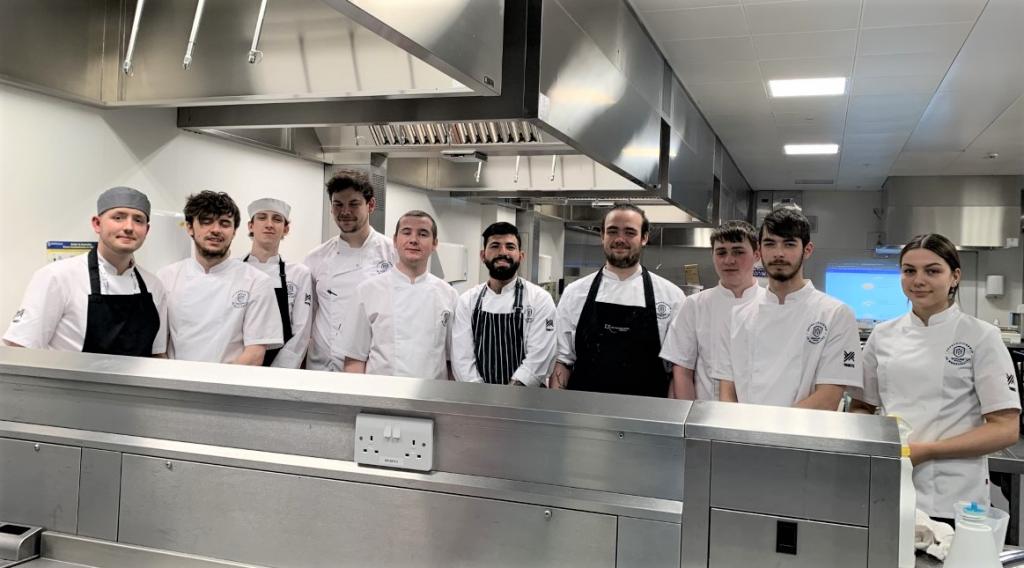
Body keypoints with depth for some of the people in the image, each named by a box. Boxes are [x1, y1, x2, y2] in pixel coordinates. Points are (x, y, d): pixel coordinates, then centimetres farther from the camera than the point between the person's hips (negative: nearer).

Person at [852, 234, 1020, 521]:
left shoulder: (981, 336, -4)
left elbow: (1005, 429, -7)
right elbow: (861, 407, 13)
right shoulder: (882, 335, 6)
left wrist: (925, 450, -17)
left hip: (951, 501, -3)